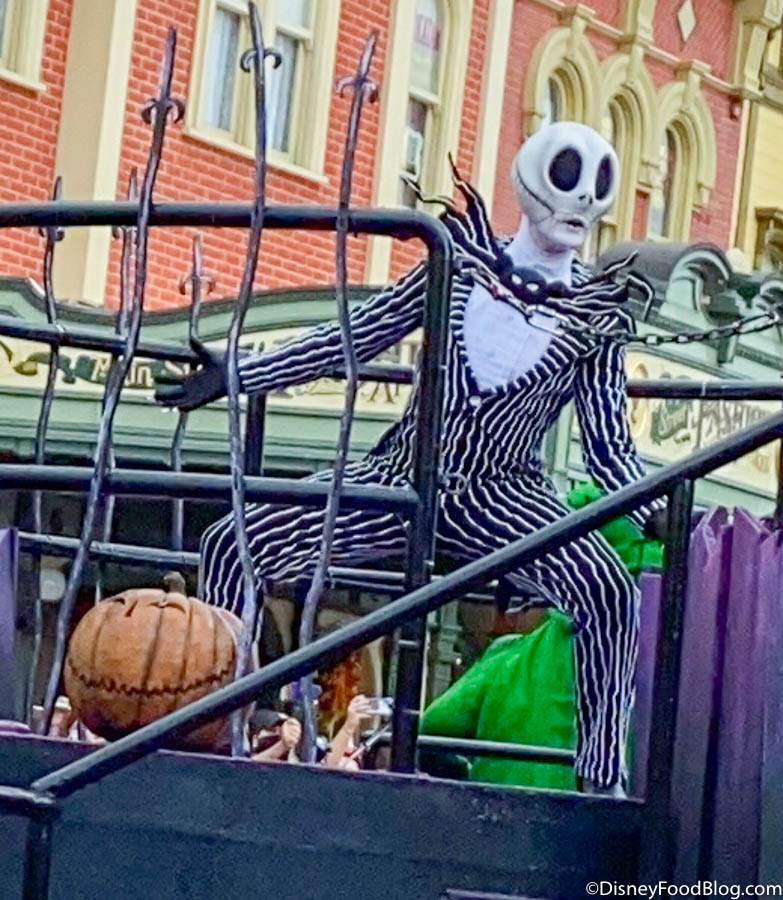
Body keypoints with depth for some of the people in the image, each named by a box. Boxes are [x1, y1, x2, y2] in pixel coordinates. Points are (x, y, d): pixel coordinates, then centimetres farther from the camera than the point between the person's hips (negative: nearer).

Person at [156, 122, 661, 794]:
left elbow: (609, 445, 4)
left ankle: (605, 780, -27)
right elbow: (356, 337, 10)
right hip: (403, 478, 2)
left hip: (501, 494, -2)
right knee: (234, 544, -14)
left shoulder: (597, 313, 3)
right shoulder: (463, 264, 6)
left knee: (608, 591, -33)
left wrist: (655, 515, -16)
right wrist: (235, 375, 7)